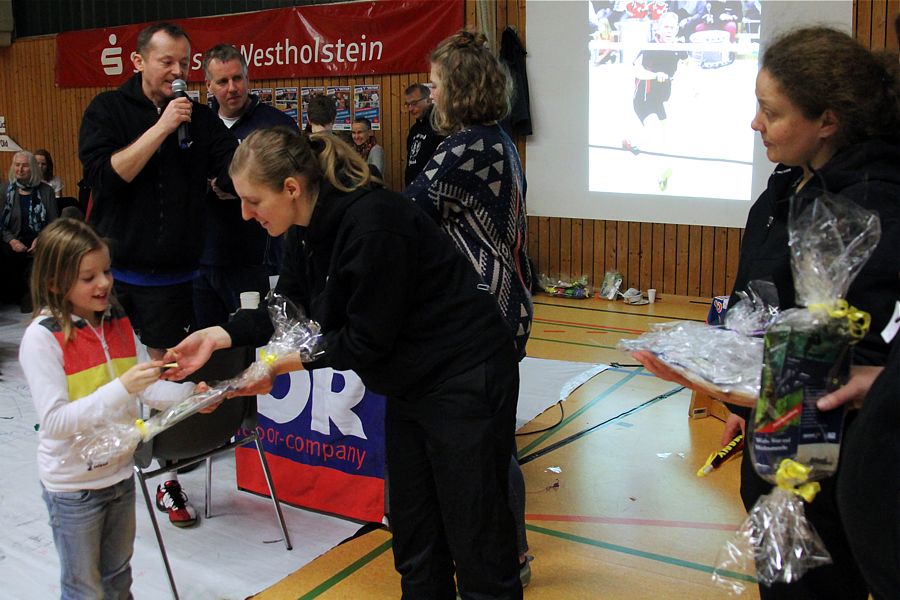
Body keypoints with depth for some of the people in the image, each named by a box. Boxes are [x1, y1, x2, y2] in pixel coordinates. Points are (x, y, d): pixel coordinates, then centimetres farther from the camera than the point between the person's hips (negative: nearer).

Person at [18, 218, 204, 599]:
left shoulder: (119, 323, -2)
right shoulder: (42, 337, -19)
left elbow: (148, 389, -2)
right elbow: (55, 421, -26)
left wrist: (189, 394, -21)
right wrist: (122, 388, -36)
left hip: (120, 474, 5)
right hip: (73, 486, -5)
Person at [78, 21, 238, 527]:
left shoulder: (200, 119, 3)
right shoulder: (109, 110, -1)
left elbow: (237, 176, -9)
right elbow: (105, 175, -16)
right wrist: (161, 127, -19)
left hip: (170, 275, 1)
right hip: (109, 268, -1)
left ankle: (169, 478, 22)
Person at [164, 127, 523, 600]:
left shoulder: (371, 225, -28)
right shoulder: (308, 225, -1)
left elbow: (368, 339, -22)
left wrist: (286, 362, -17)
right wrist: (221, 336, -4)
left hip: (464, 380, -9)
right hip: (411, 382, 9)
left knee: (477, 542, 1)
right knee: (413, 531, 17)